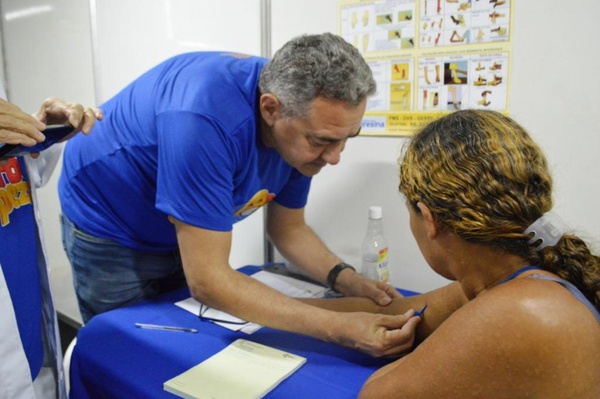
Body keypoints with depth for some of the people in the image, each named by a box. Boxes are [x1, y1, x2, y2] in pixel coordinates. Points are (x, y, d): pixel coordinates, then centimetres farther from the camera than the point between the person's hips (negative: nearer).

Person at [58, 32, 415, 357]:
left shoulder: (303, 105, -18)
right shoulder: (204, 121, -40)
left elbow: (288, 228, -6)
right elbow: (207, 280, -38)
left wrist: (346, 280, -21)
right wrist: (338, 328, -40)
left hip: (182, 234, 6)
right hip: (108, 226, -5)